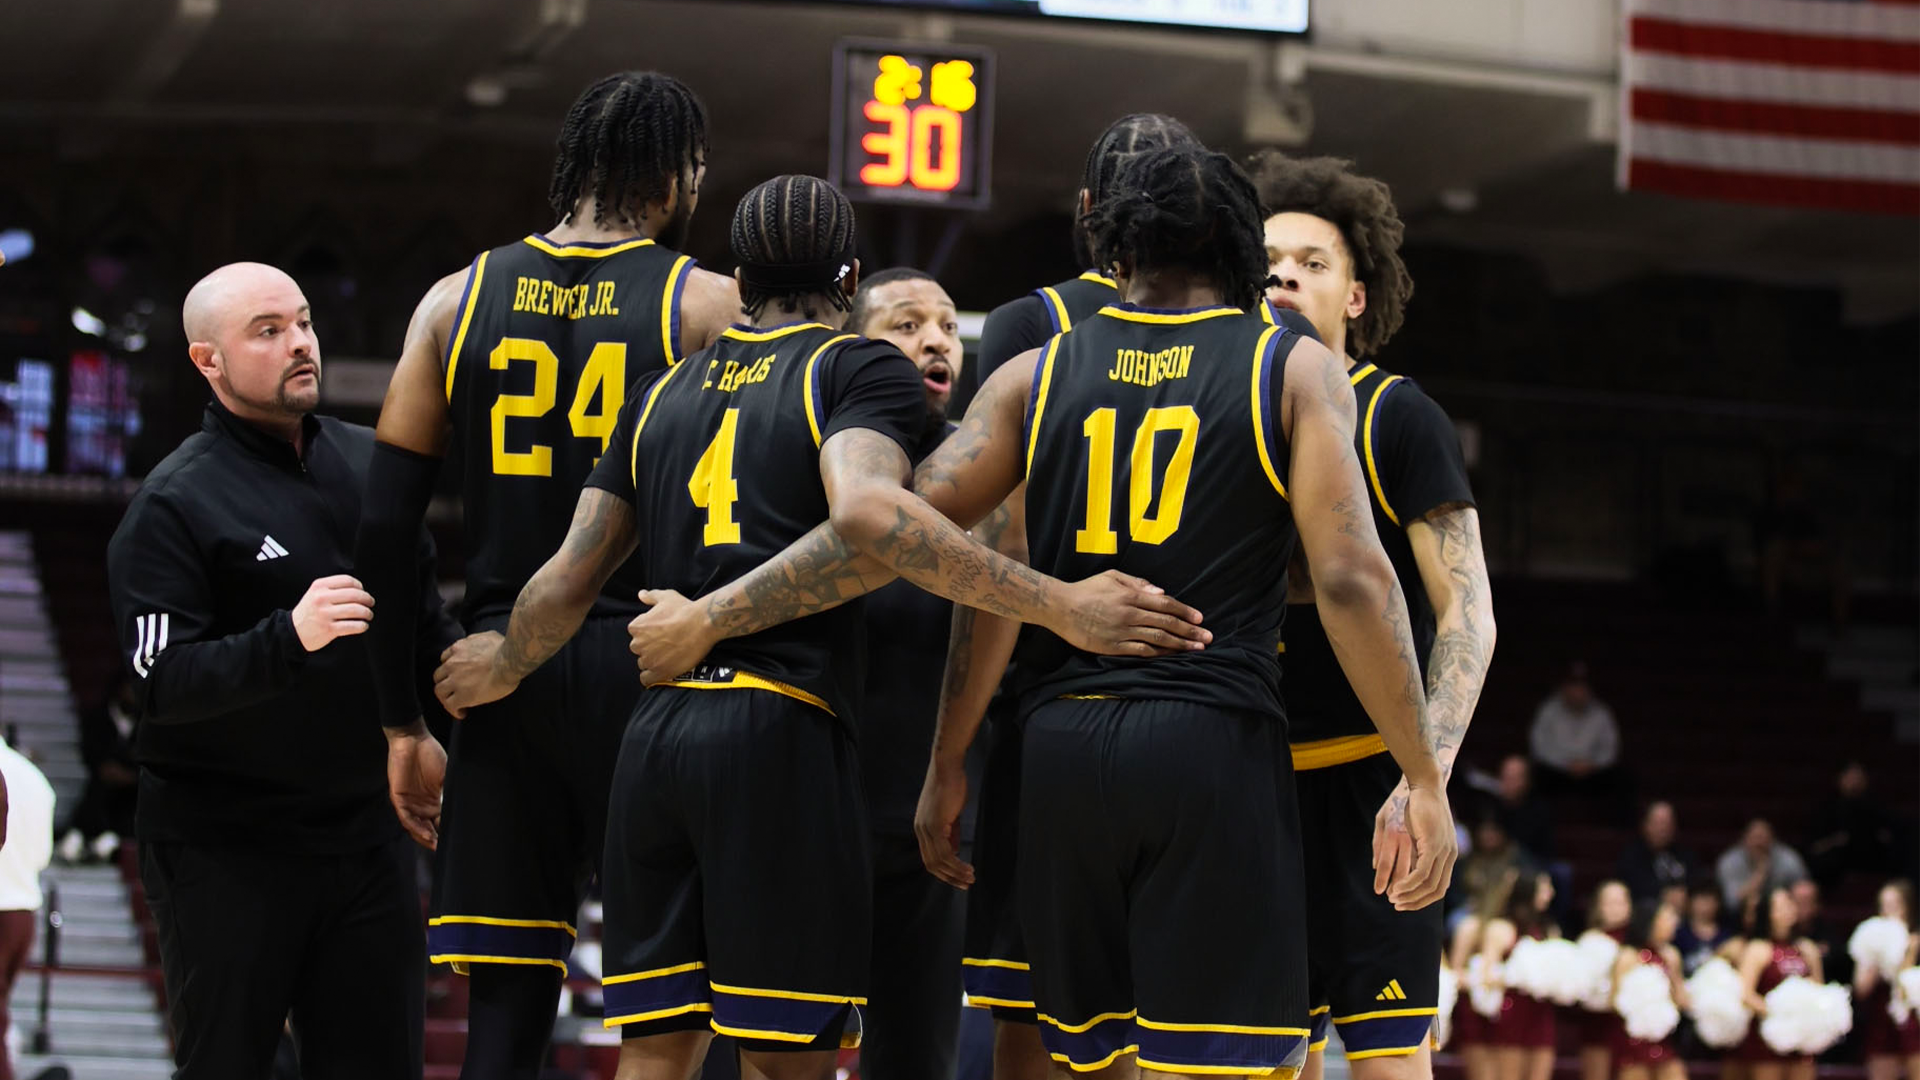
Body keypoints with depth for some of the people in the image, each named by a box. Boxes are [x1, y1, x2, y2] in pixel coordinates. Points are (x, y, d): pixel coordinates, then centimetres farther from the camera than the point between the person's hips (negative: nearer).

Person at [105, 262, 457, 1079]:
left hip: (366, 833, 6)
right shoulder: (175, 503, -10)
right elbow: (162, 681, -20)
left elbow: (424, 621, 24)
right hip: (224, 851, -6)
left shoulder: (373, 463, 10)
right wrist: (288, 639, -32)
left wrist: (428, 730, 17)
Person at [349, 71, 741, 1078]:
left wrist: (400, 720, 10)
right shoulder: (709, 306, -2)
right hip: (646, 661, -3)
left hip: (503, 666, 3)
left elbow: (381, 531, 4)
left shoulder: (459, 300, 8)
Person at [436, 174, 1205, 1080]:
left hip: (654, 732, 5)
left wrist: (502, 668, 39)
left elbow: (567, 583, 18)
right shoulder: (865, 370, 3)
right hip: (779, 731, -5)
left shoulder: (663, 392, 20)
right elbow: (865, 511, -19)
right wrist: (1060, 606, -21)